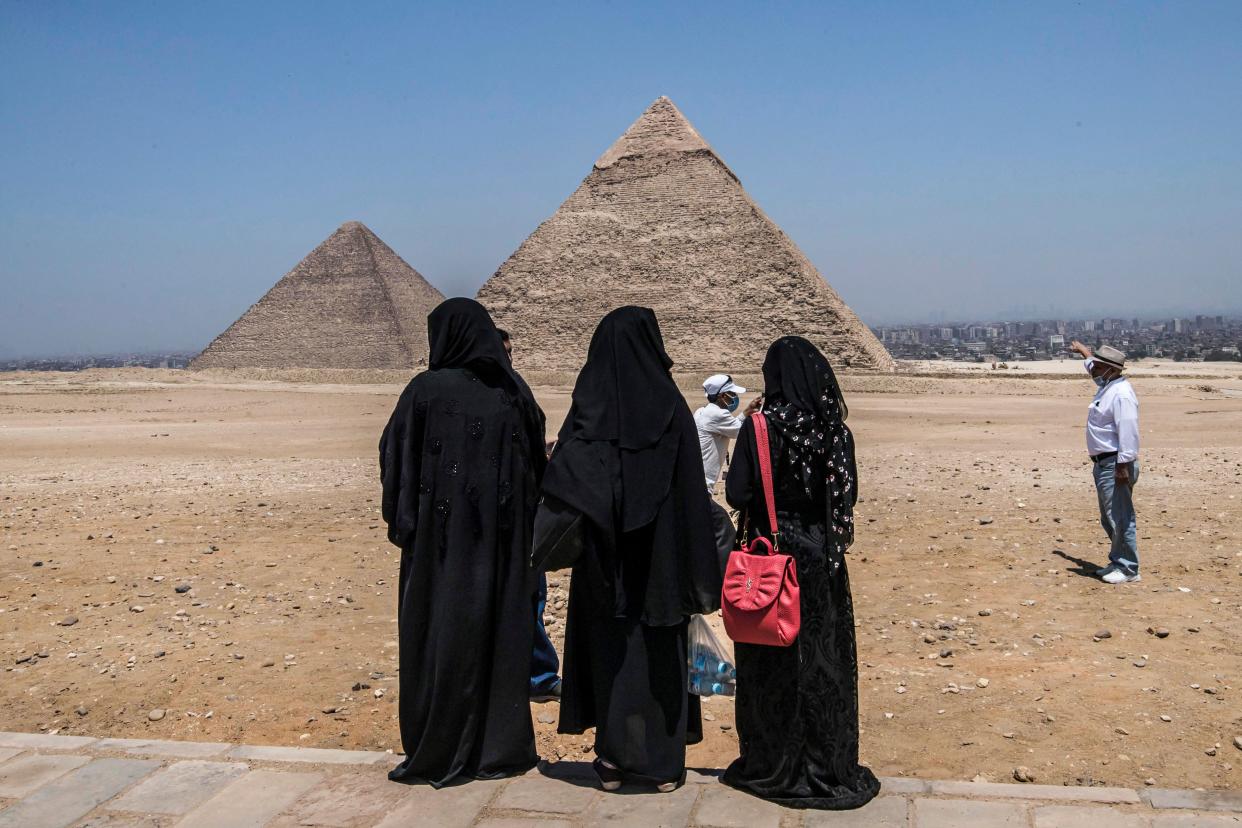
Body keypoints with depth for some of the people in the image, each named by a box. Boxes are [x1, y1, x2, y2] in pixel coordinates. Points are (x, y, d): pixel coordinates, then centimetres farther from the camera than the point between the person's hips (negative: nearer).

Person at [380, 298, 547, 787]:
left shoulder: (426, 390, -8)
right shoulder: (515, 391, 3)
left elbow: (394, 459, -6)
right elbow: (537, 465, 8)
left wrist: (399, 522, 3)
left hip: (441, 534, -4)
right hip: (504, 538, 4)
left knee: (441, 636, 5)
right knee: (502, 632, 12)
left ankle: (439, 755, 12)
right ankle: (504, 748, 20)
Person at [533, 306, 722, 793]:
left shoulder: (589, 407, -4)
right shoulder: (670, 406, -7)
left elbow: (561, 483, -10)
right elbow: (692, 491, -7)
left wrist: (549, 546, 1)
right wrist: (701, 577, -2)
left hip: (605, 557, 1)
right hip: (660, 553, -1)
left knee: (611, 649, 12)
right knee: (661, 651, 10)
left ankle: (614, 760, 18)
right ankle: (663, 765, 16)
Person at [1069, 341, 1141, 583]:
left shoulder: (1121, 394, -18)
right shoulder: (1106, 386, 13)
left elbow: (1128, 432, -24)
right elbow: (1093, 365, 37)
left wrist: (1124, 465, -27)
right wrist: (1083, 351, 52)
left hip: (1115, 465, -11)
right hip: (1103, 464, 11)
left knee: (1120, 519, -7)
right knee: (1109, 519, 17)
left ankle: (1128, 569, -1)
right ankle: (1117, 563, 26)